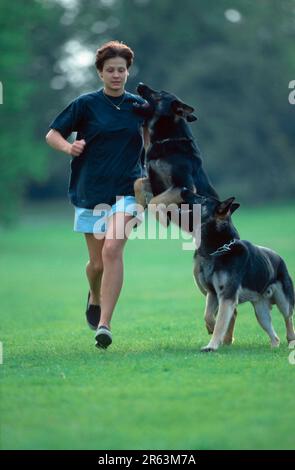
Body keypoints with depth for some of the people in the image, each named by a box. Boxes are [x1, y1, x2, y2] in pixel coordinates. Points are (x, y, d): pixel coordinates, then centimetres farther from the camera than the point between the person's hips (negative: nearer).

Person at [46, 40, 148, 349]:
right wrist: (68, 147, -20)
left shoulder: (137, 105, 5)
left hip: (126, 190, 0)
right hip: (90, 192, 0)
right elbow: (52, 134, 0)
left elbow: (147, 133, 24)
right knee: (97, 262, 5)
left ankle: (104, 324, -21)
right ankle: (95, 297, 41)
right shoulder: (86, 104, -2)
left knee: (113, 249, -21)